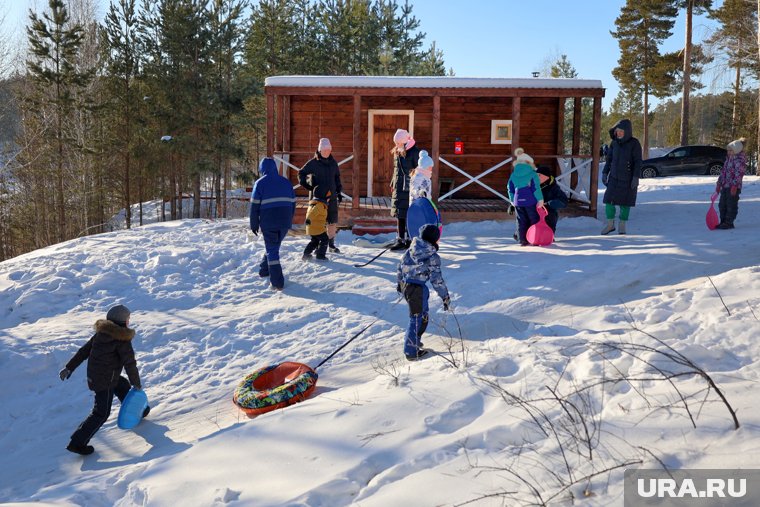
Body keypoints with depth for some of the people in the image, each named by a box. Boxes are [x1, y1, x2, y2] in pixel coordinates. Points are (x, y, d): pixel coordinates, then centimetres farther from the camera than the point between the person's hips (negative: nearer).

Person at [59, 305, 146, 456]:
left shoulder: (101, 333, 5)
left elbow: (84, 350, 8)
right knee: (101, 413, -1)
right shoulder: (122, 339, -17)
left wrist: (69, 368, 12)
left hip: (93, 375, 9)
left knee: (123, 386, 29)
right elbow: (130, 363, -16)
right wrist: (137, 383, -4)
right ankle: (77, 442, -3)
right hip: (106, 381, -9)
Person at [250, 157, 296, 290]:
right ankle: (264, 270, 35)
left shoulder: (260, 183, -2)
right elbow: (293, 203, 14)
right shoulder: (286, 182, 12)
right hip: (285, 222, 4)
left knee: (272, 250, 1)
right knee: (273, 246, 22)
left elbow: (255, 206, -4)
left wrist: (254, 224, 4)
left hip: (268, 223, -4)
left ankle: (277, 283, -5)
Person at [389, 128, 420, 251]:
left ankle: (409, 240, 6)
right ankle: (400, 240, 15)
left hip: (409, 189, -7)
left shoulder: (414, 152, -10)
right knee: (399, 214, 9)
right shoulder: (397, 152, 12)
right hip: (398, 188, 7)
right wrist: (393, 183, 18)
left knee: (409, 215, -1)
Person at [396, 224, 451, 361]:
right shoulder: (432, 257, -16)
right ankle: (411, 352, 10)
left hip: (404, 284, 8)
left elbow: (400, 266, 13)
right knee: (416, 318, 3)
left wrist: (399, 282, 28)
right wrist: (445, 297, -5)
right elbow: (437, 279, -14)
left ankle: (414, 341, 41)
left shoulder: (411, 249, 3)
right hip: (417, 288, -8)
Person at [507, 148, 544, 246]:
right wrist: (540, 199, -9)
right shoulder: (532, 174, -8)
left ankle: (523, 240, 9)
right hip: (530, 201, -4)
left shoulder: (513, 175, 7)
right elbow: (536, 188, -12)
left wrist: (513, 200, 20)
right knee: (534, 220, 7)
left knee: (521, 221, 10)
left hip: (518, 201, 4)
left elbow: (510, 188, 11)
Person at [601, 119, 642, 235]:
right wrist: (605, 173, 6)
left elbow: (638, 162, -10)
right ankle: (610, 224, 10)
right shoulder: (614, 142, 3)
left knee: (625, 202, 2)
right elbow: (609, 159, 11)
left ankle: (622, 226, 15)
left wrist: (636, 177, -16)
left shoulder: (634, 143, -10)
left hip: (628, 178, -4)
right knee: (609, 200, -3)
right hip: (614, 177, 4)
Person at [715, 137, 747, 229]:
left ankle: (729, 223, 1)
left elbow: (739, 174, -18)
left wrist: (734, 186, -24)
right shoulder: (728, 159, 16)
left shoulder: (740, 160, -11)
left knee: (731, 205, -4)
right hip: (725, 186, 9)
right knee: (722, 204, 10)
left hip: (733, 187, -9)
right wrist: (719, 184, 18)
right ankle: (723, 222, 19)